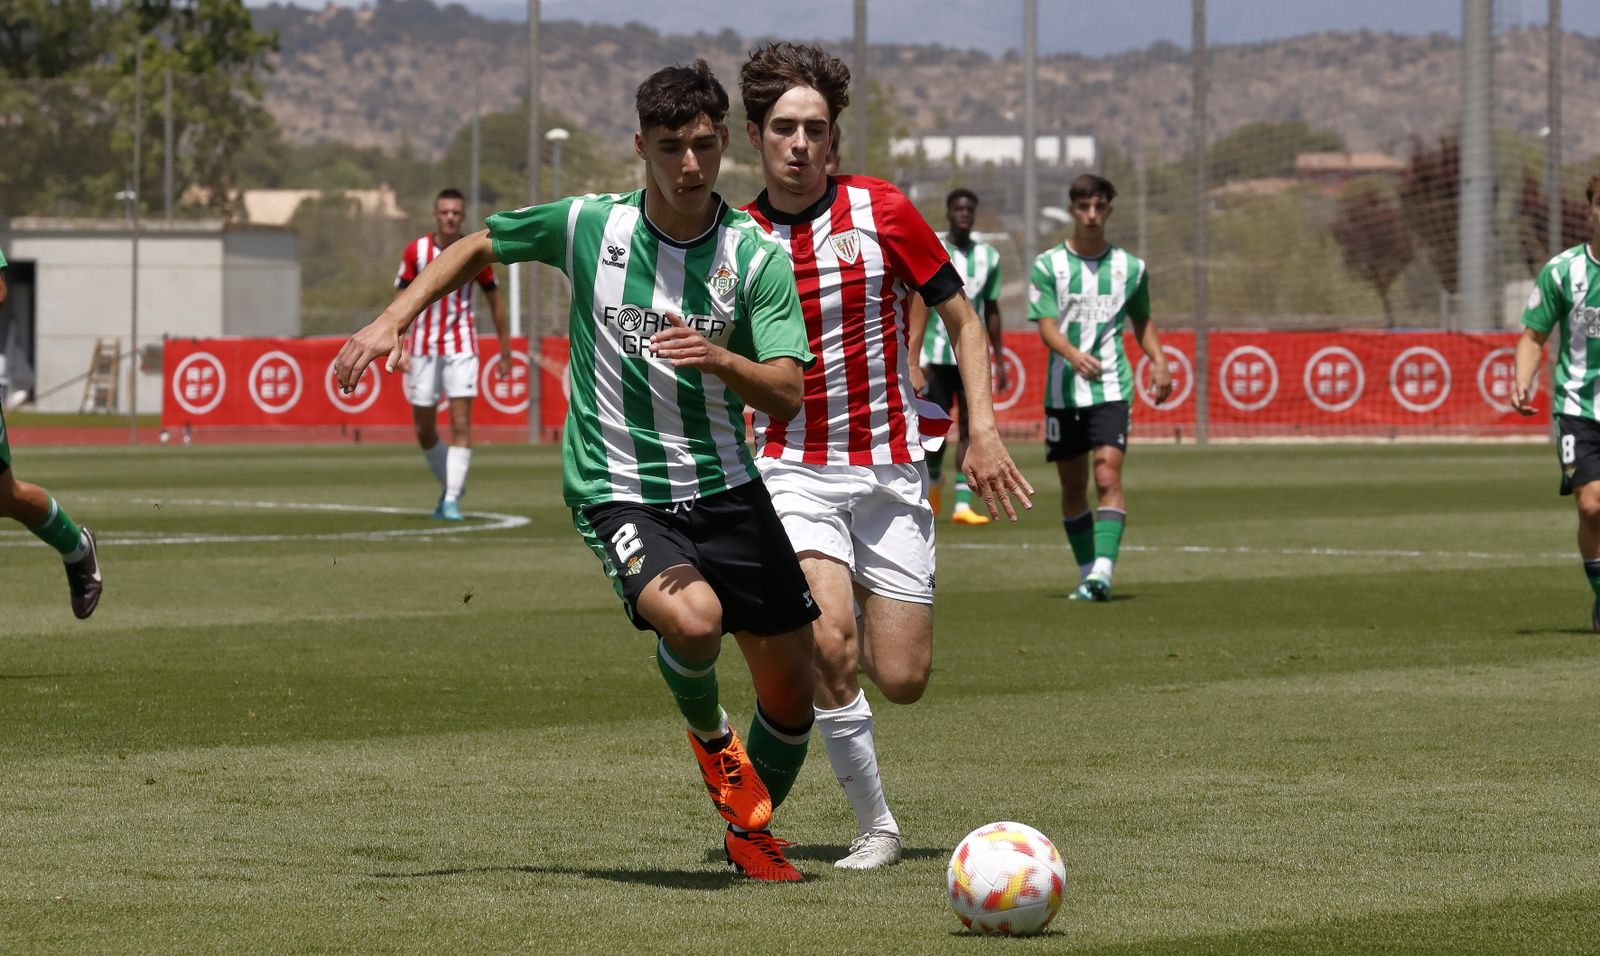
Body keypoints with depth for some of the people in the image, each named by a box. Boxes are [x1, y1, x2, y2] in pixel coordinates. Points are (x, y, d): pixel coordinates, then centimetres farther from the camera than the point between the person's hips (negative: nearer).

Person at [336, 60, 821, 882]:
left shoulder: (758, 257, -7)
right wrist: (392, 320, 2)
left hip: (726, 486, 3)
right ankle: (708, 733, 3)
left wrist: (717, 359, -33)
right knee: (692, 619, -32)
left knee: (790, 686, 5)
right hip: (617, 490, -3)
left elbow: (787, 396, -14)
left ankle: (752, 830, 35)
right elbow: (480, 247, 11)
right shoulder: (588, 226, -7)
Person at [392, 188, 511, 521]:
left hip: (461, 347, -2)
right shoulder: (416, 251, -2)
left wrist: (505, 352, 9)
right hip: (424, 347, 2)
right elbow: (400, 300, 0)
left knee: (461, 423, -13)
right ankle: (450, 487, 27)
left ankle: (452, 500, -12)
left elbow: (495, 300, 8)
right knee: (424, 430, 6)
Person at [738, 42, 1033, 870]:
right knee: (829, 646, -23)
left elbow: (960, 318, 4)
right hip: (794, 469, -1)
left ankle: (827, 628, 35)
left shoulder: (881, 212, -4)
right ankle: (874, 827, -7)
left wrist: (983, 431, -5)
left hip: (890, 472, 1)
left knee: (902, 679, -2)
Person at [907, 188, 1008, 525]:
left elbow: (991, 311, 15)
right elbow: (920, 307, -7)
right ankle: (934, 478, 30)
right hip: (937, 354, -3)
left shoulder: (988, 257, 9)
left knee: (972, 427, -7)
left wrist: (1000, 360, 14)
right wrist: (915, 361, -14)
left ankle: (963, 503, -10)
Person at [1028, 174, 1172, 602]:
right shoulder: (1049, 265, 0)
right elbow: (1046, 327, -9)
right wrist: (1073, 355, -29)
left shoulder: (1130, 267, 6)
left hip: (1111, 387, -1)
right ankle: (1086, 573, 21)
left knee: (1108, 477, -17)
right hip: (1063, 389, 1)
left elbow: (1142, 321, 21)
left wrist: (1159, 362, 5)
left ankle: (1103, 571, -26)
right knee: (1073, 486, 8)